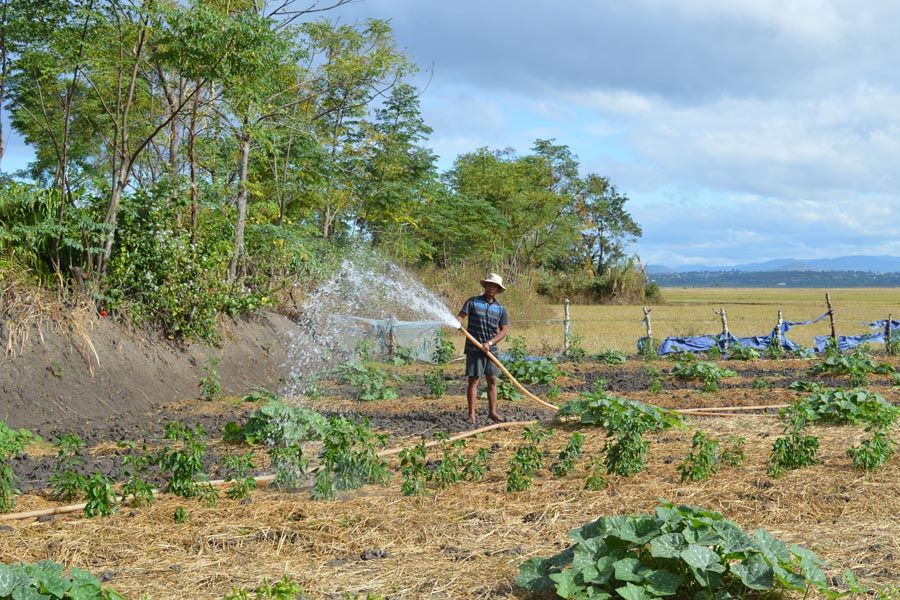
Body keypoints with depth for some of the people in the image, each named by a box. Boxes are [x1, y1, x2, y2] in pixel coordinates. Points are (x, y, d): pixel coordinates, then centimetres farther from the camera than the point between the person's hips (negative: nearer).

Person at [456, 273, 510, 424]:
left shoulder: (501, 309, 8)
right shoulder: (473, 302, 1)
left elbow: (504, 330, 3)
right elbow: (461, 316, -7)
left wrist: (490, 343, -10)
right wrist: (457, 323, -31)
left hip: (491, 349, 3)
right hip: (474, 349, -3)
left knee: (492, 380, 6)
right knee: (473, 380, -3)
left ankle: (492, 412, 15)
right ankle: (471, 414, 1)